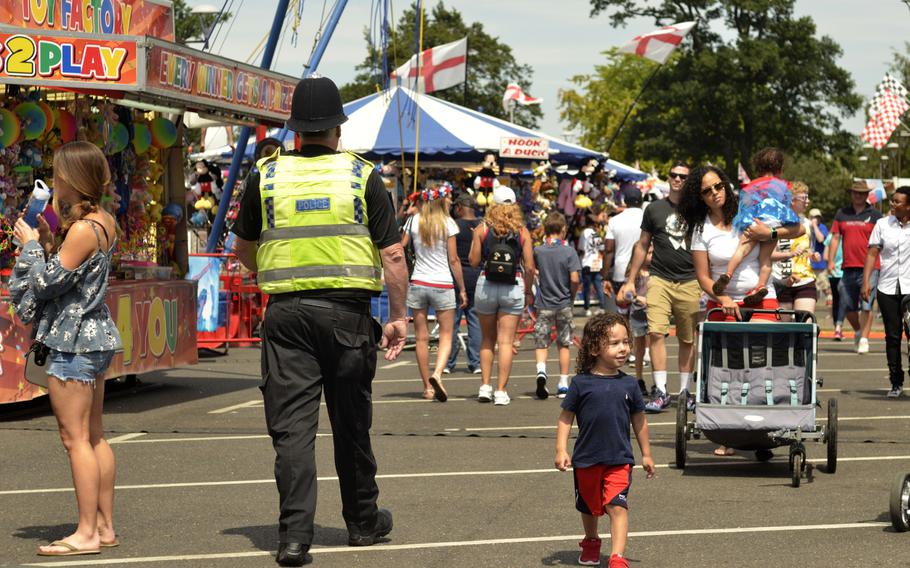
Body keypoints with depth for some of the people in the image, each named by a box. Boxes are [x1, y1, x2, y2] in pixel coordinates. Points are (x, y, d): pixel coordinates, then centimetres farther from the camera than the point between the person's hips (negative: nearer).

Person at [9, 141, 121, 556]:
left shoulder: (82, 230, -19)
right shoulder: (104, 221, 9)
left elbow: (48, 281, -16)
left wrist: (32, 244, -3)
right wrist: (47, 242, 8)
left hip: (73, 342, -10)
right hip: (97, 337, 10)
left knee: (75, 438, -6)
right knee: (95, 436, 13)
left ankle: (86, 533, -4)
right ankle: (105, 526, 17)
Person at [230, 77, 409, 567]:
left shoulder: (266, 175, 4)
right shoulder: (362, 176, 0)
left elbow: (244, 250, 15)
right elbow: (393, 254, -2)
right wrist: (398, 316, 6)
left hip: (286, 311, 0)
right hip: (347, 311, 0)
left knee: (292, 426, 0)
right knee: (351, 423, 14)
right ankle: (363, 521, 28)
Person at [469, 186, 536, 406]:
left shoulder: (482, 229, -1)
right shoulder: (522, 231, 0)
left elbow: (474, 261, -1)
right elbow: (530, 267, -2)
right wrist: (528, 292, 11)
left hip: (486, 286, 1)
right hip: (513, 288, -1)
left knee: (487, 340, 15)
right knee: (506, 341, 0)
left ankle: (485, 386, 11)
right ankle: (501, 391, -3)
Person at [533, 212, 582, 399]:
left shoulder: (538, 251, -4)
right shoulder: (569, 251, -9)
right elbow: (575, 279, -12)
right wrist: (572, 296, 4)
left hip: (544, 304, 0)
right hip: (564, 304, 0)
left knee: (541, 343, 6)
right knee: (564, 344, 10)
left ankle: (541, 370, -21)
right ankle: (563, 384, 12)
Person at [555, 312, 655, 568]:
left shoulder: (628, 384, -2)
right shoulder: (581, 383, -8)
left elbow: (639, 421, 9)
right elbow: (566, 418, -3)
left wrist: (646, 454, 13)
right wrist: (561, 450, -11)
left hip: (619, 459, 0)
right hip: (587, 459, 0)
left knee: (617, 506, -16)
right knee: (589, 507, 19)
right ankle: (591, 543, 45)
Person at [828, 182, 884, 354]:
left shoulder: (874, 215, 5)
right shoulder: (842, 214, 12)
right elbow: (835, 237, 13)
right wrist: (831, 260, 3)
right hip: (848, 267, 3)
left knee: (866, 306, -10)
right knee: (847, 307, 9)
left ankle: (864, 340, -5)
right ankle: (858, 332, 33)